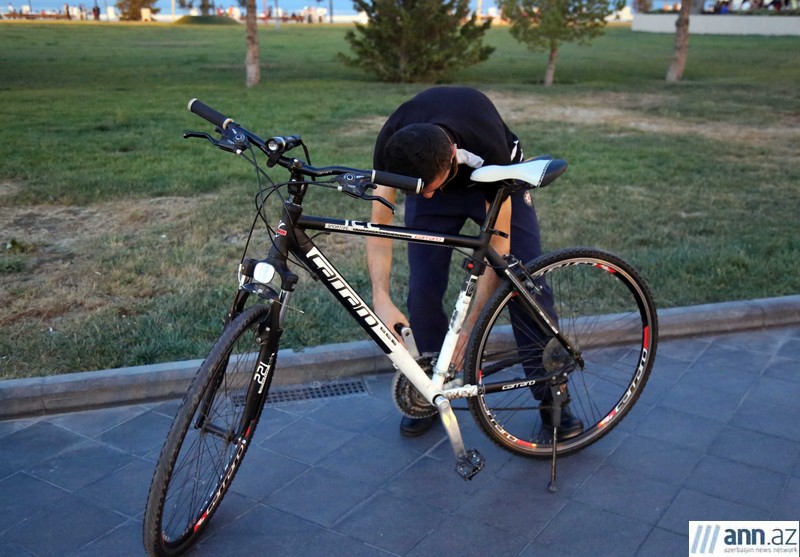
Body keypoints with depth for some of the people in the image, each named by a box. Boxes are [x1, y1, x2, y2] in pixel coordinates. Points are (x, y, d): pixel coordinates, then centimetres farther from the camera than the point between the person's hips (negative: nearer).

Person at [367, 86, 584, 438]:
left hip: (496, 183, -2)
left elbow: (499, 241, -33)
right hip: (427, 172, 2)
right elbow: (380, 224, -26)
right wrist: (381, 299, -39)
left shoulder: (489, 150, -42)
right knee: (423, 290, -9)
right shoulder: (392, 146, -35)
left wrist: (470, 325, -33)